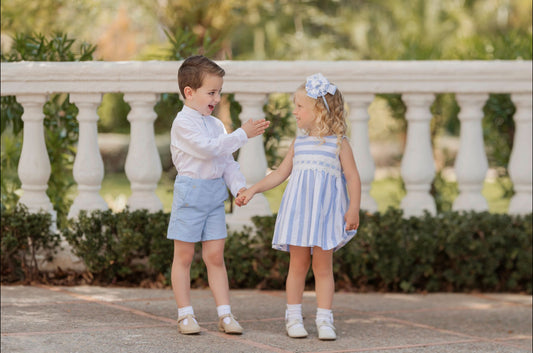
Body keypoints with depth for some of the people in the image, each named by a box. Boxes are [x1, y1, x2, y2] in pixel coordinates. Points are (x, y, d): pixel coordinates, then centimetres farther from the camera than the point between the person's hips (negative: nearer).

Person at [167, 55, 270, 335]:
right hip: (190, 193, -6)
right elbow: (209, 148, -22)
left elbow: (227, 161, 15)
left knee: (215, 256, 7)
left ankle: (225, 314, 8)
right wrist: (242, 134, -20)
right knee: (184, 256, 3)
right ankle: (185, 314, 9)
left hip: (215, 195, 6)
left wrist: (239, 186, 0)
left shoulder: (215, 125, 14)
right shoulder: (183, 123, -11)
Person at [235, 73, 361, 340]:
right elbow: (280, 173, 17)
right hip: (298, 210, 3)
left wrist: (354, 209, -14)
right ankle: (293, 317, 13)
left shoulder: (338, 143, -2)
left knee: (323, 266, 0)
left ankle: (324, 320, 4)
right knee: (297, 264, 5)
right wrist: (252, 190, 12)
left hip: (326, 213, -3)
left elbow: (353, 178, -4)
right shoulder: (299, 143, 11)